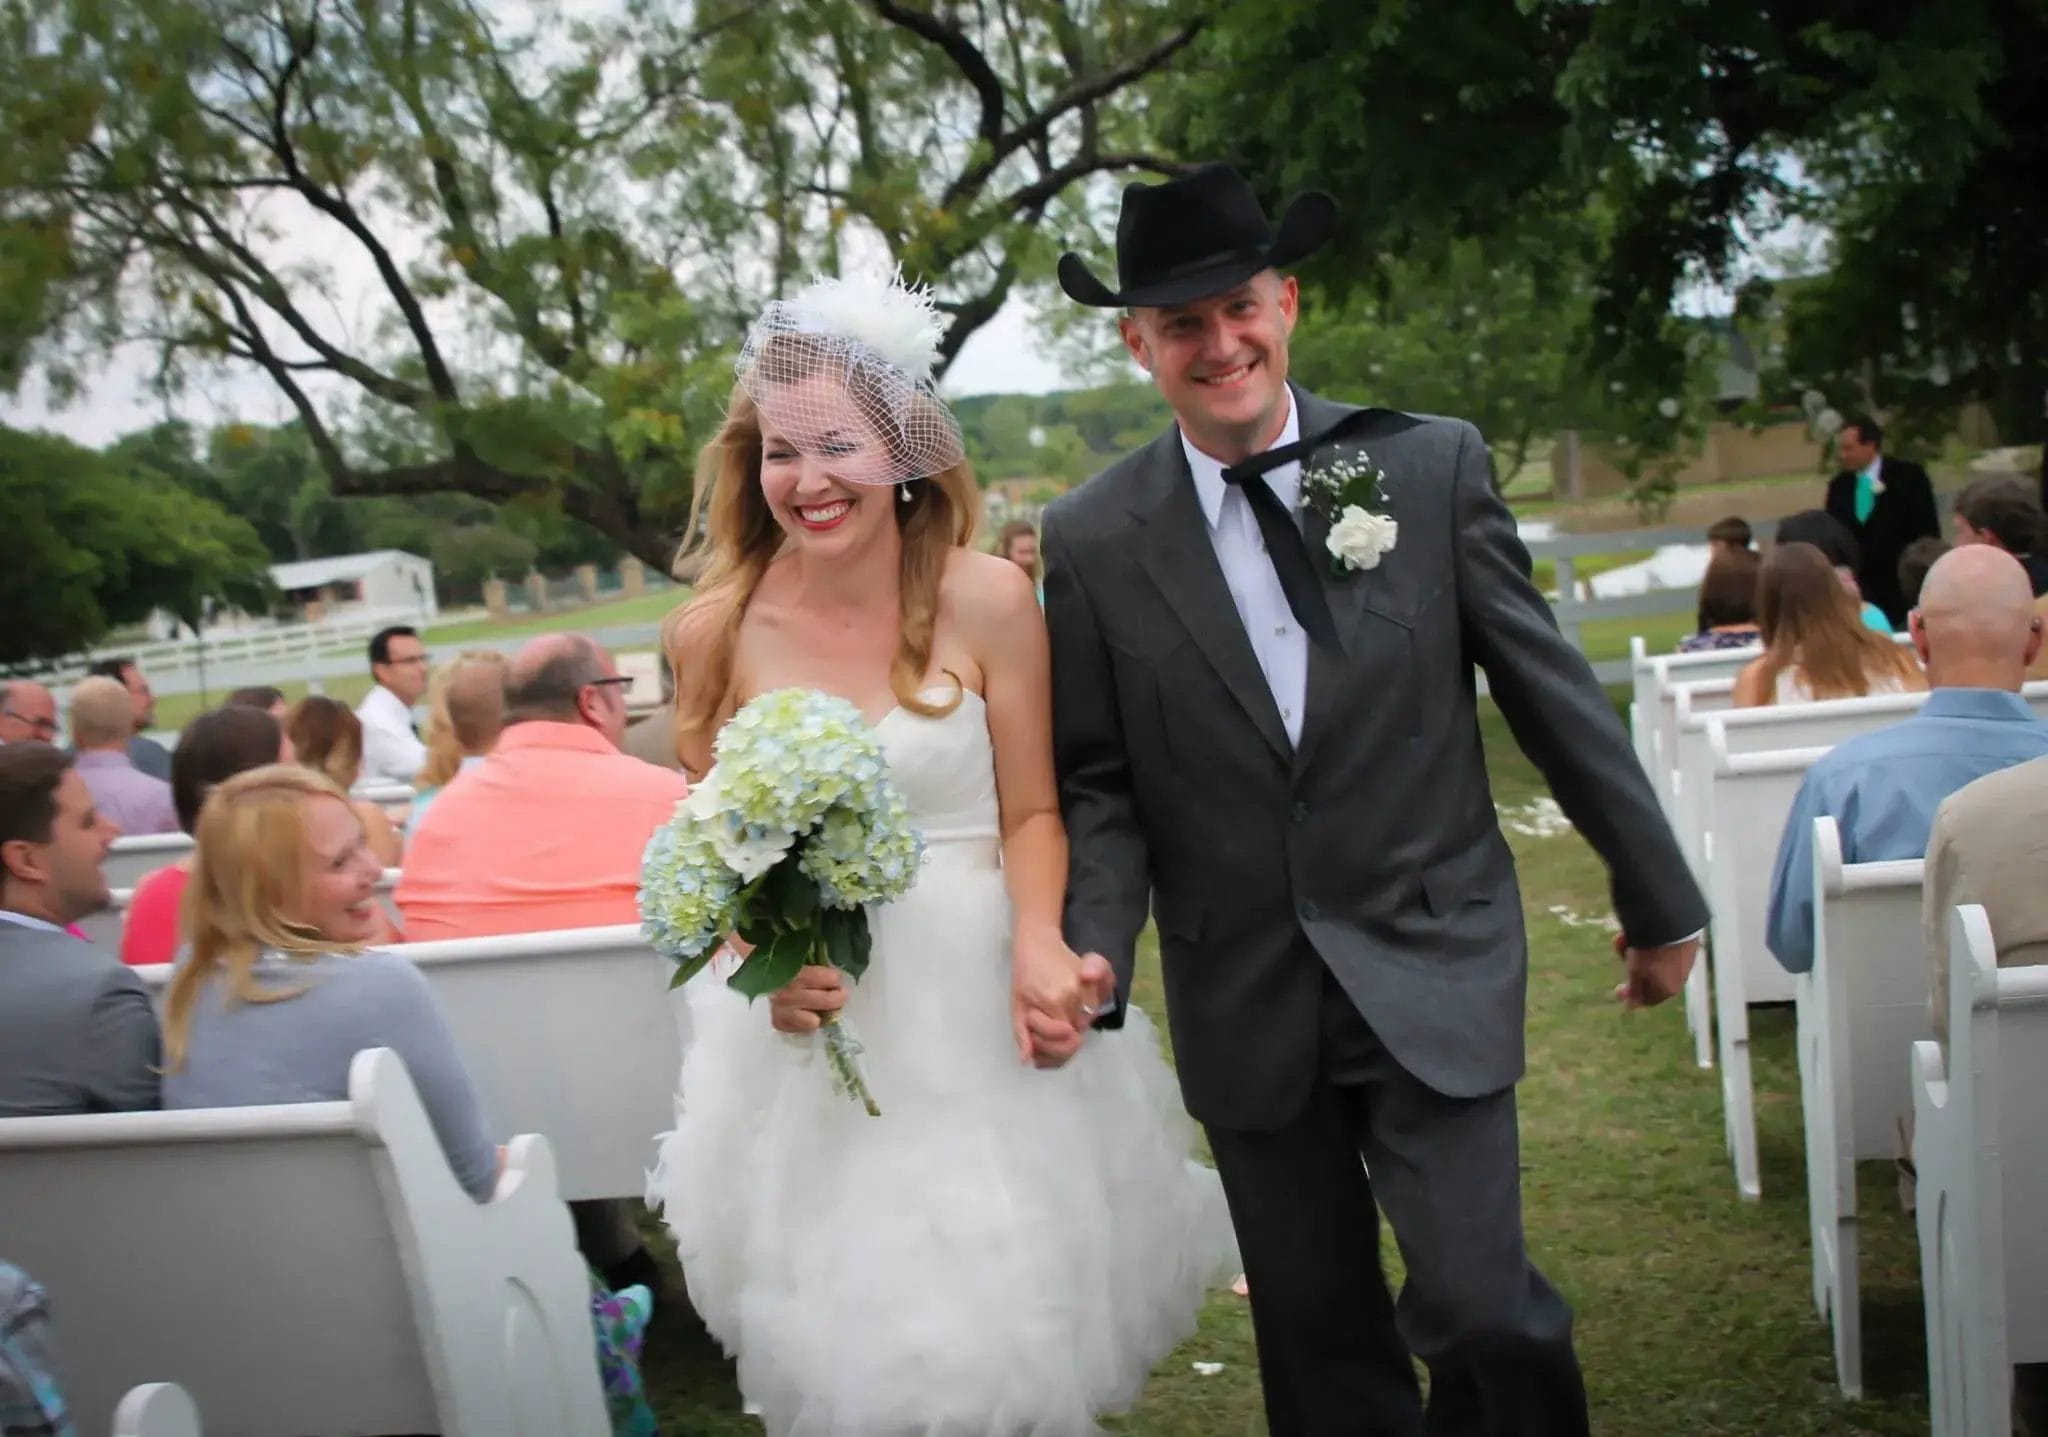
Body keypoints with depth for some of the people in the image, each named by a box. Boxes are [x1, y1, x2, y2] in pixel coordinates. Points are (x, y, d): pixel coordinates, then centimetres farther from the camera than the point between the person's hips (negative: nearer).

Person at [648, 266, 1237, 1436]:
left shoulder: (988, 601, -9)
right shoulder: (719, 632, -5)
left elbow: (1032, 813, -5)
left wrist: (1037, 941, -23)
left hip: (981, 1009, -1)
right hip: (815, 1023, 1)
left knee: (1007, 1327, 9)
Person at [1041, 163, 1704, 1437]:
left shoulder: (1433, 466, -4)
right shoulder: (1092, 542, -3)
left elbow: (1555, 694, 1)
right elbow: (1100, 785, 2)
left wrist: (1662, 902, 7)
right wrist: (1095, 950, -15)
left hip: (1431, 973, -1)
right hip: (1247, 1007, 1)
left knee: (1480, 1308, -10)